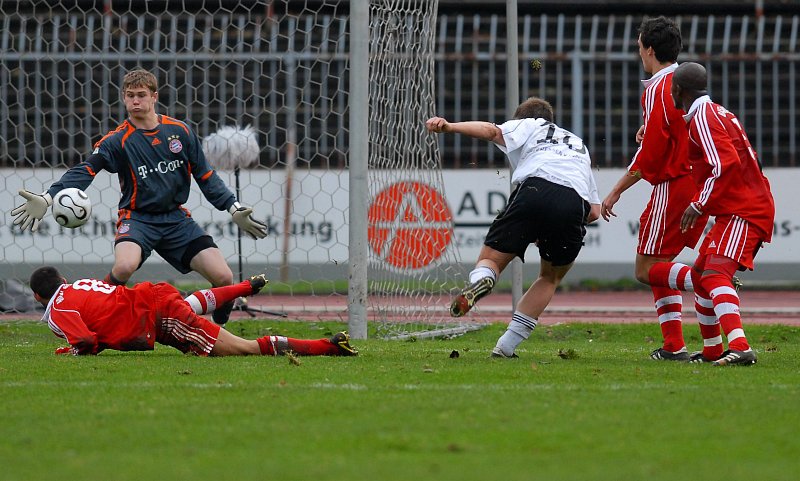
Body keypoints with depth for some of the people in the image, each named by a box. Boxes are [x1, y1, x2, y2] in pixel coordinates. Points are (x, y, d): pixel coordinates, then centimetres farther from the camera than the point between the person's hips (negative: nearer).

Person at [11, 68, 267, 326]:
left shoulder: (181, 131, 4)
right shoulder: (118, 140, -6)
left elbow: (206, 176, 12)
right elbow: (83, 172, -17)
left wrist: (234, 209, 8)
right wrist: (47, 199, -31)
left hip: (176, 218, 3)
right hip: (137, 216, -3)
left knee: (224, 278, -10)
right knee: (124, 267, -36)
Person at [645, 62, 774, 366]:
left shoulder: (703, 118, -13)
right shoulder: (716, 112, 19)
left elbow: (726, 165, -24)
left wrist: (699, 205, -18)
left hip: (742, 213, -11)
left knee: (715, 275, -25)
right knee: (700, 276, 19)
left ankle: (740, 348, -41)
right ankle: (712, 350, 31)